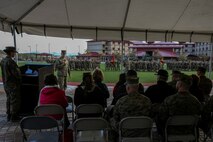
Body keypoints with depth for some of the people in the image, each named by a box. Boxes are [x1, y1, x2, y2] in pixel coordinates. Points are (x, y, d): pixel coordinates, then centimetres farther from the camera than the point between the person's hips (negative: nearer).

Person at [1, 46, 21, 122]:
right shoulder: (10, 61, -20)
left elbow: (5, 73, 15)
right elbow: (16, 73, -21)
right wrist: (19, 79, -5)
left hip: (6, 84, 9)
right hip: (13, 84, -9)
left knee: (9, 100, 17)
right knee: (15, 100, 1)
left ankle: (9, 116, 24)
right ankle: (14, 117, 8)